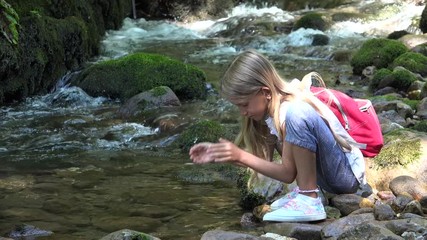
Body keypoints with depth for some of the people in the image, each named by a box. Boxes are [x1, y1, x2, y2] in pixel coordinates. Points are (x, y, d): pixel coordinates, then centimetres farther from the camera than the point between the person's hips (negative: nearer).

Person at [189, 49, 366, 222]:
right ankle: (305, 192, 6)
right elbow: (264, 159, 4)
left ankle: (309, 201, -23)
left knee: (297, 117, -30)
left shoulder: (293, 109, -22)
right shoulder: (270, 109, 4)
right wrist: (219, 153, -5)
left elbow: (288, 173, -19)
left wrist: (240, 156, -20)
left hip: (348, 175, -10)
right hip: (330, 178, 10)